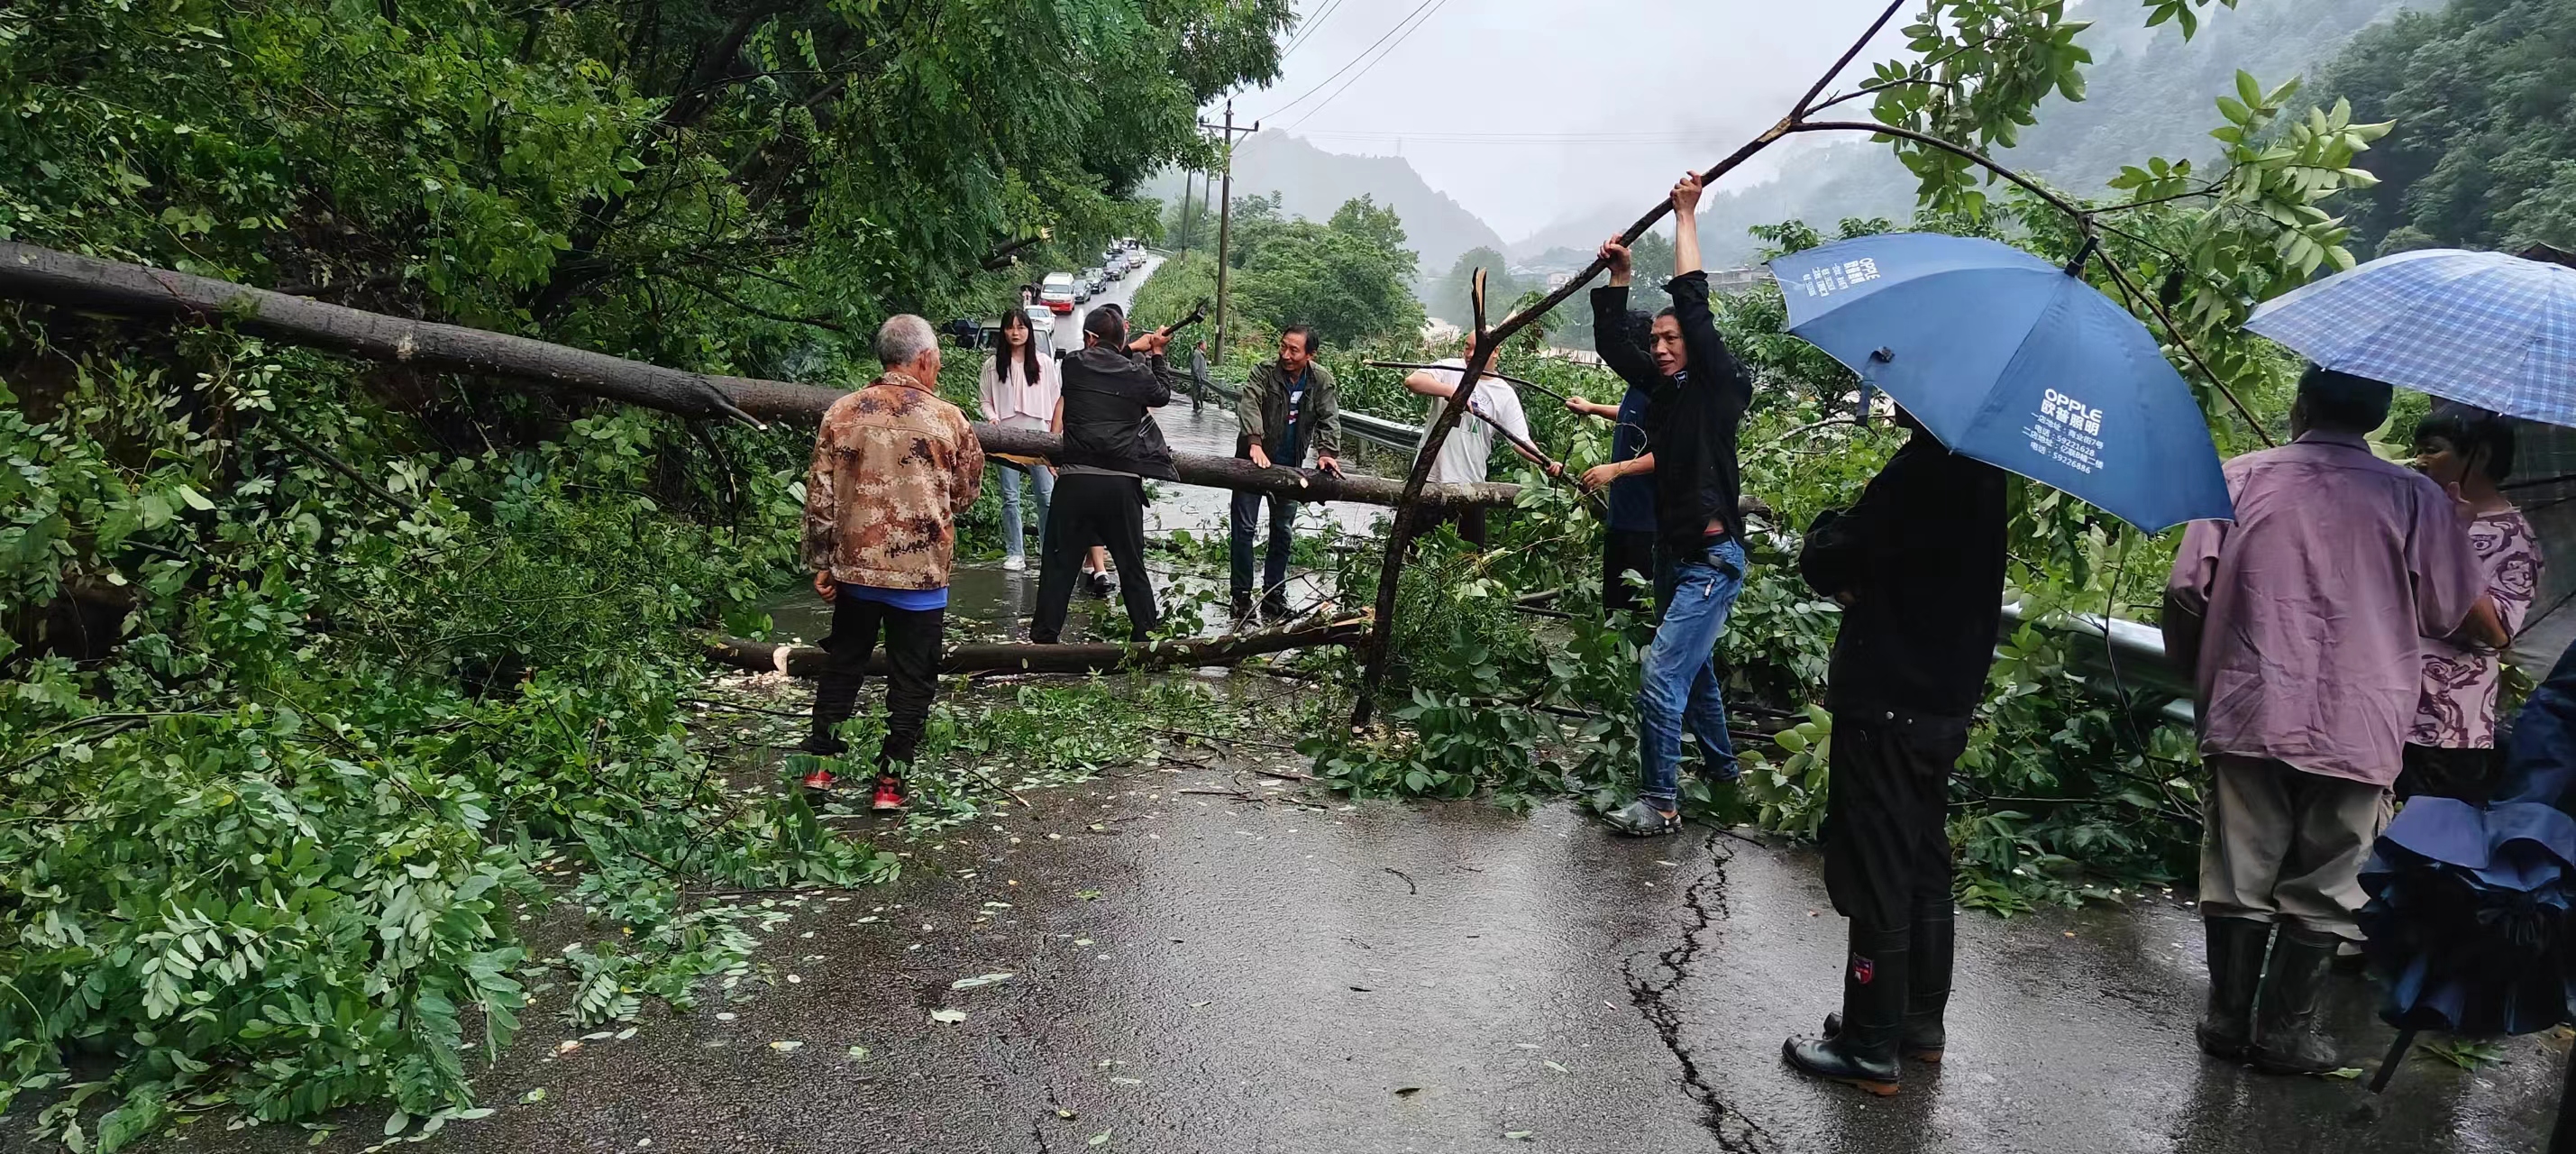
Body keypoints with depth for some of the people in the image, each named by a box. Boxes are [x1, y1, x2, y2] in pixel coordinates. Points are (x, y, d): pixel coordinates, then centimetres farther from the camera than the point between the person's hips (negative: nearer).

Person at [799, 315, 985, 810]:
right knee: (911, 678, 8)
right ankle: (890, 781, 12)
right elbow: (967, 492, 5)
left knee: (842, 665, 19)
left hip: (855, 566, 3)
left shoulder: (841, 413, -1)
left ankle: (820, 762, 24)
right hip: (921, 571, -2)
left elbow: (819, 497, 0)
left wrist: (820, 562, 8)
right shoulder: (947, 419, -6)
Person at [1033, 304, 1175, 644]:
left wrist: (1132, 348, 22)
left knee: (1059, 561, 9)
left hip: (1075, 480, 0)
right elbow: (1162, 395, 19)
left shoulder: (1073, 365, -1)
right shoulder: (1136, 373, -2)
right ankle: (1146, 632, 19)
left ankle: (1045, 635, 12)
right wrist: (1156, 354, 29)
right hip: (1122, 483, 0)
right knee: (1132, 564, 12)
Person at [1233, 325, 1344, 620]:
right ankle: (1242, 598, 7)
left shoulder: (1322, 380, -5)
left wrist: (1327, 452, -28)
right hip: (1254, 461, -3)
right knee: (1244, 528, -1)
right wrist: (1255, 444, -44)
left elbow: (1329, 418, -10)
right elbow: (1248, 405, -29)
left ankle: (1274, 599, 20)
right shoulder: (1263, 372, -14)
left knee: (1283, 533, 9)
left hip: (1289, 466, 3)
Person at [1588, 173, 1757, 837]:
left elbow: (1694, 305, -17)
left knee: (1662, 675, -13)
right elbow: (1612, 345, 13)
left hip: (1714, 558, -8)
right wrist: (1618, 277, 3)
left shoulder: (1718, 386, -9)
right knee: (1694, 667, 21)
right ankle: (1721, 769, 39)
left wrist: (1686, 216, -13)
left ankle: (1660, 803, -6)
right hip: (1676, 555, 9)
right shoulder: (1663, 389, 9)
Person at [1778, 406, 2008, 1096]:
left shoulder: (1923, 468, -21)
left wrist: (1825, 531, 1)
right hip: (1947, 701, 9)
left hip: (1888, 708, -9)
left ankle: (1871, 1050, 10)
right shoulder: (1980, 468, 8)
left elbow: (1827, 564, -19)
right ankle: (1922, 1024, 31)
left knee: (1876, 880, 0)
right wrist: (1863, 582, 5)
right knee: (1924, 870, 19)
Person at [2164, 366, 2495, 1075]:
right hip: (2357, 728, 0)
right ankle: (2284, 1034, 16)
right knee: (2322, 889, 11)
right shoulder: (2415, 497, -2)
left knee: (2239, 875, 11)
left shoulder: (2242, 477, -1)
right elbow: (2451, 612, 1)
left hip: (2251, 716, 0)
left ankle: (2228, 1021, 18)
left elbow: (2187, 590, -4)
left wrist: (2196, 671, 12)